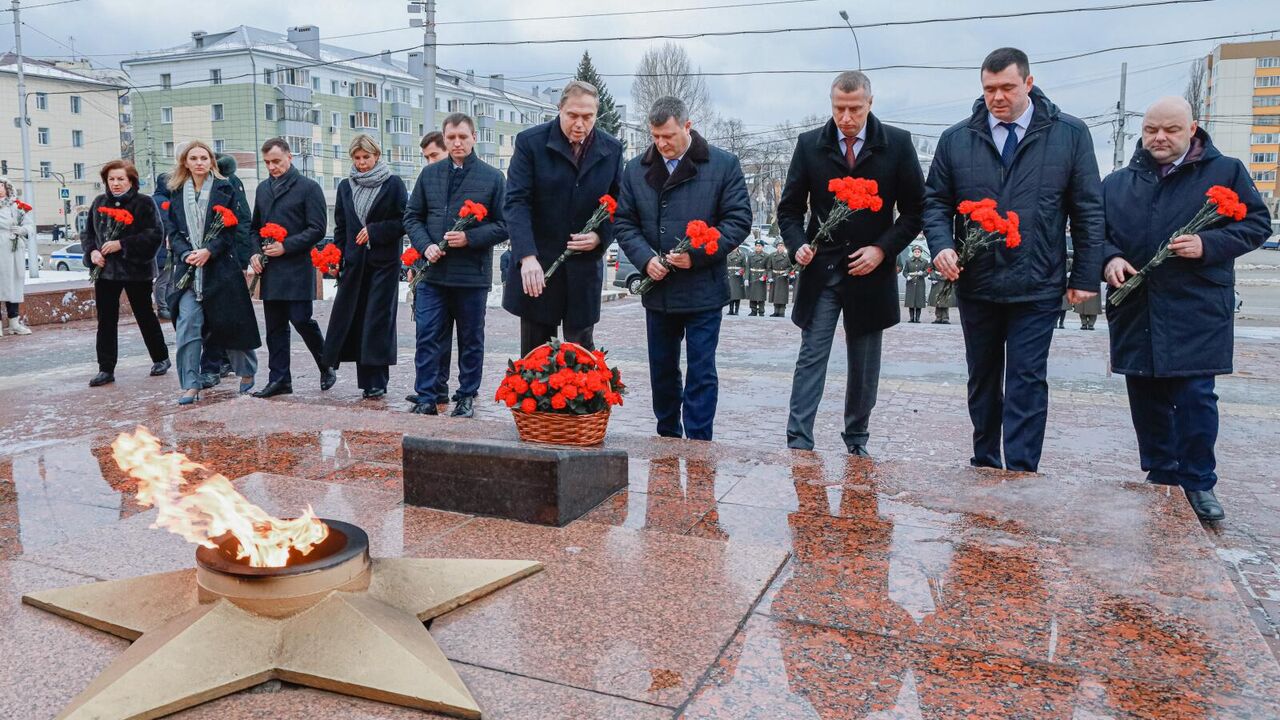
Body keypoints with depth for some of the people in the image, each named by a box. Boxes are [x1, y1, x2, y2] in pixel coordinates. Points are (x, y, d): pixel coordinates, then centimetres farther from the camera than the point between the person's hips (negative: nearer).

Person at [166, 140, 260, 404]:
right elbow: (174, 231, 9)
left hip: (221, 266, -2)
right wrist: (186, 253, -10)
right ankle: (191, 383, -4)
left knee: (231, 322, 6)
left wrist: (209, 251, -15)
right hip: (187, 268, 2)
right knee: (187, 325, -8)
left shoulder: (224, 189, 2)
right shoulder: (177, 193, 10)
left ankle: (247, 372, 26)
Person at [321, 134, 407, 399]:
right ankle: (368, 380, 9)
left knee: (378, 318, -4)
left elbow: (404, 221, -3)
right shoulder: (345, 186, 13)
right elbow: (340, 227, 14)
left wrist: (374, 231, -12)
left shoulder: (393, 183, 0)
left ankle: (376, 382, 1)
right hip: (355, 262, 4)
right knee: (354, 318, 2)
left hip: (384, 261, -4)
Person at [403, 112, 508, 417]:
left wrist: (469, 238, -15)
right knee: (427, 337, 0)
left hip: (472, 274, -2)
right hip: (433, 272, 2)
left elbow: (503, 226, -1)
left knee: (471, 341, 9)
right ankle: (426, 398, 8)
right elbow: (412, 217, 13)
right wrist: (425, 246, -5)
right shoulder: (429, 174, 10)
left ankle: (466, 397, 20)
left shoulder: (492, 177, 1)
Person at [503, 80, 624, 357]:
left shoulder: (612, 149, 4)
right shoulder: (530, 142, -5)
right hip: (537, 264, -2)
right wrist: (527, 256, -25)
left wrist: (600, 237, -10)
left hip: (585, 268, 2)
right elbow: (516, 201, -13)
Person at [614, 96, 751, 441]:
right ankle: (667, 440, 31)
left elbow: (738, 220, -6)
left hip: (703, 291, -4)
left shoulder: (723, 165, -4)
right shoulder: (636, 170, 6)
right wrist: (645, 258, -10)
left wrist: (697, 254, -16)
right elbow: (624, 222, 8)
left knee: (701, 373, -1)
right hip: (657, 290, 4)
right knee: (662, 370, 15)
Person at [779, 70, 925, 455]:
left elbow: (915, 210, 2)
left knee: (864, 366, 11)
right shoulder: (809, 144, 2)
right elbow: (789, 207, 7)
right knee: (811, 358, -3)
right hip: (821, 271, 0)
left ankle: (856, 441, 26)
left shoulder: (897, 144, -1)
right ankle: (799, 444, -1)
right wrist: (798, 244, -12)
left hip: (871, 272, 0)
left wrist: (883, 249, -10)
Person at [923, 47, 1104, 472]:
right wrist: (941, 246, -11)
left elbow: (1088, 210, 2)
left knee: (1026, 382, -4)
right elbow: (935, 201, 8)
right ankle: (984, 467, 27)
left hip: (1037, 287, -2)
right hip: (975, 284, 3)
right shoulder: (956, 139, 4)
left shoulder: (1070, 134, 0)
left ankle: (1021, 475, 2)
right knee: (982, 380, 14)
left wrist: (1086, 276, -2)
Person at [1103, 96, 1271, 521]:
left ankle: (1198, 484, 9)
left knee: (1195, 397, -6)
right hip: (1136, 313, 3)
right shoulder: (1117, 183, 13)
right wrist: (1109, 259, -6)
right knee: (1147, 402, 8)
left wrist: (1208, 245, -13)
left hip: (1196, 312, -3)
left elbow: (1256, 223, 4)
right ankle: (1160, 479, 22)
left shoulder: (1225, 172, 5)